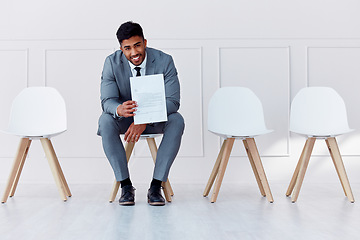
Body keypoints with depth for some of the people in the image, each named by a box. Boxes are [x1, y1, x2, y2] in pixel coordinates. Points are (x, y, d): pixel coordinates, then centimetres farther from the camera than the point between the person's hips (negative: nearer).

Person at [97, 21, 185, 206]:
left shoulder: (164, 61, -17)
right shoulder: (112, 62, -14)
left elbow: (172, 101, -23)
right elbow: (107, 100, -20)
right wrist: (119, 109, -47)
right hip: (125, 117, 1)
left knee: (177, 120, -31)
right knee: (105, 120, -31)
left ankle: (156, 186, -24)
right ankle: (125, 185, -22)